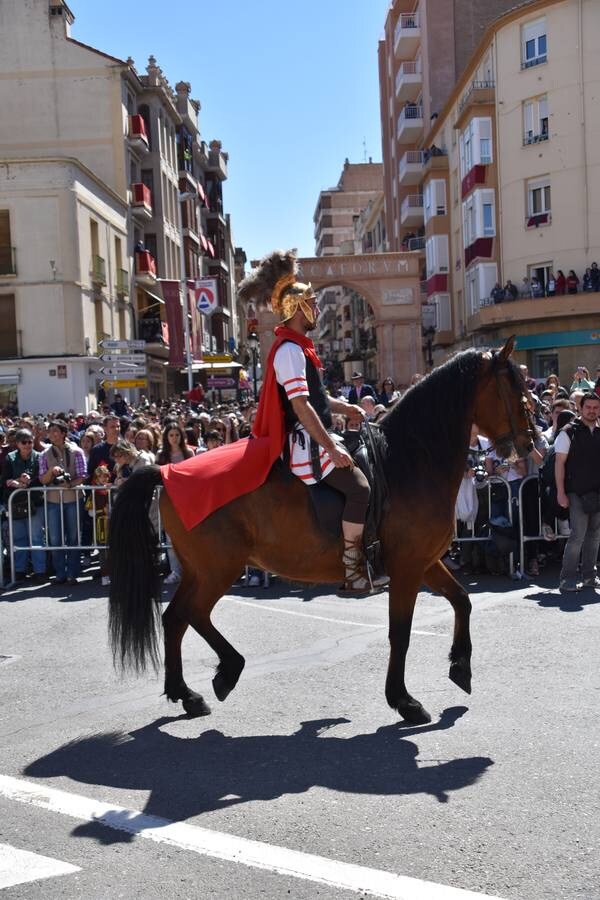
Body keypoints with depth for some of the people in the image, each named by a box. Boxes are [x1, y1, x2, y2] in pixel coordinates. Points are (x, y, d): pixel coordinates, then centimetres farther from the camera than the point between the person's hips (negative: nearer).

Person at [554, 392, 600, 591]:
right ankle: (567, 578, -1)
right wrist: (561, 492, -11)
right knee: (578, 535, -10)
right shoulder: (569, 432, -3)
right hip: (577, 493, -5)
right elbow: (559, 463, -5)